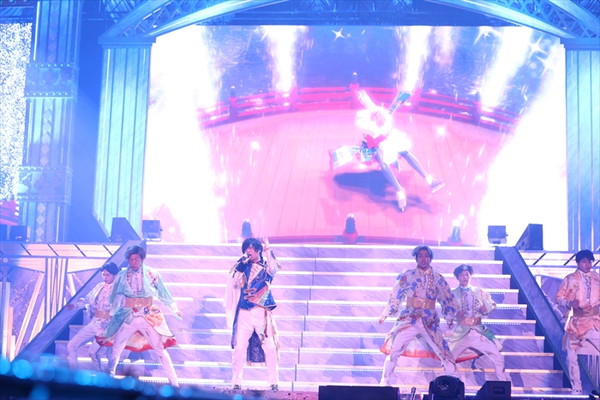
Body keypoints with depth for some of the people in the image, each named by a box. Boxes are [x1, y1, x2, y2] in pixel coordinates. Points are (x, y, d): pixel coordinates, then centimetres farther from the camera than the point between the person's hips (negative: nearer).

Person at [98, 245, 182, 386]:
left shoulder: (151, 274, -4)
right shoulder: (122, 276, 0)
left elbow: (163, 293, 8)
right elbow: (113, 297, 14)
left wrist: (175, 309, 16)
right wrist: (109, 313, 25)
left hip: (149, 317, -1)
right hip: (128, 317, 1)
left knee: (160, 349, -2)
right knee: (116, 349, 1)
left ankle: (174, 382, 5)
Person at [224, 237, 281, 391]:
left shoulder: (266, 266, 9)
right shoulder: (242, 266, 15)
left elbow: (273, 270, -15)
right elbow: (234, 283, 0)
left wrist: (268, 250, -25)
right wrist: (242, 263, -7)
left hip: (262, 312, -2)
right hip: (244, 313, 2)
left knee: (270, 347, -7)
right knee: (239, 347, -3)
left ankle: (274, 383, -2)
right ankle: (236, 382, 4)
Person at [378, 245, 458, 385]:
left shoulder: (438, 279, 9)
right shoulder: (408, 275, 4)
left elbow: (449, 300, 16)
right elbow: (395, 296, 7)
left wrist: (450, 318, 9)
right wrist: (385, 314, 6)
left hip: (430, 322, 1)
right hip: (408, 320, -1)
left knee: (445, 353, -3)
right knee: (393, 350, -9)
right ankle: (384, 382, 4)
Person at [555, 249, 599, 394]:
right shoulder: (570, 279, 1)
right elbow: (559, 298, 0)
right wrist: (570, 303, -17)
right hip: (576, 322, -1)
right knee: (572, 356, -1)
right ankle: (576, 388, 11)